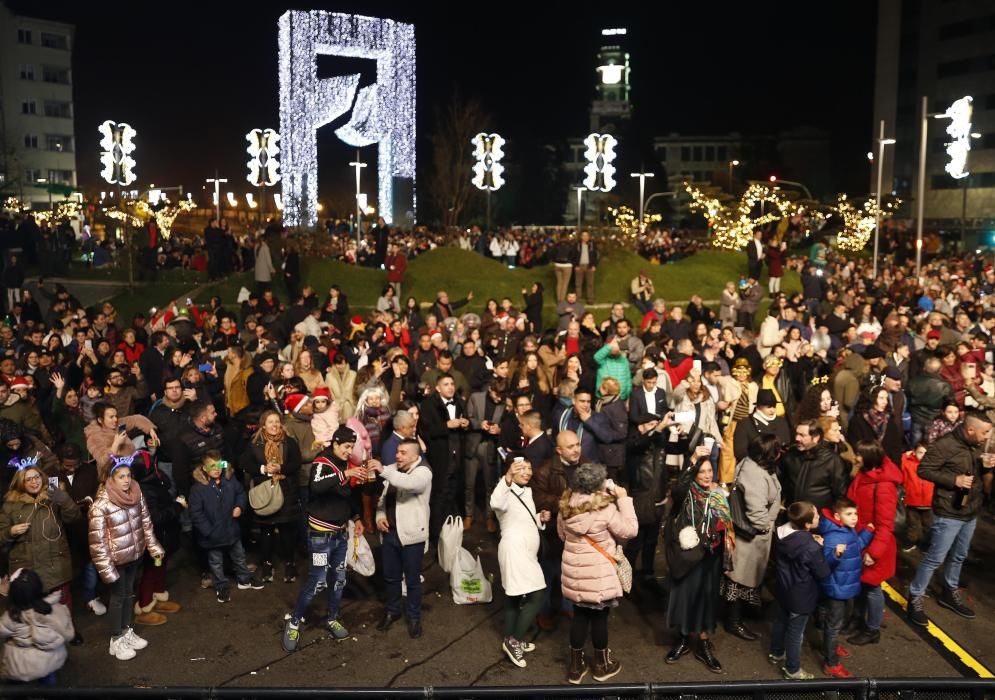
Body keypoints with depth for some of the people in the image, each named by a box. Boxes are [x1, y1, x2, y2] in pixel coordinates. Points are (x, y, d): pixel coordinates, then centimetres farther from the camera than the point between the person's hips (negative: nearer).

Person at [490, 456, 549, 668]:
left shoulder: (527, 491, 13)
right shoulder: (507, 492, -16)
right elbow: (496, 503, -42)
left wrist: (540, 518, 3)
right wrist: (507, 479, -57)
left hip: (526, 551, 10)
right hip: (514, 549, -10)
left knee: (514, 597, 18)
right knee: (536, 595, -13)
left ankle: (510, 640, 29)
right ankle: (515, 640, -3)